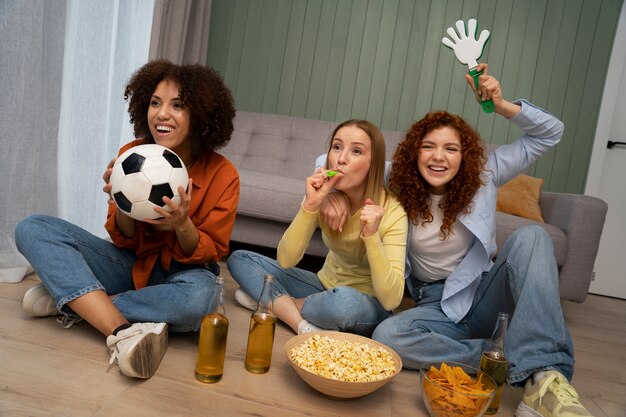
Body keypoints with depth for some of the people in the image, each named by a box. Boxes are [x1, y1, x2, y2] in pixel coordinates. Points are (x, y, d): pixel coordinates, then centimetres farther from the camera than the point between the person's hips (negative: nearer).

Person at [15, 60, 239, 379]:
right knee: (32, 229, -14)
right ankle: (122, 332, -28)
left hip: (181, 274, -3)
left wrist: (183, 226, -31)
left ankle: (71, 300, -17)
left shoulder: (222, 175, -15)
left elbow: (208, 254, -10)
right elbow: (125, 241, -3)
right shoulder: (130, 155, -7)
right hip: (132, 265, 3)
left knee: (198, 299, -39)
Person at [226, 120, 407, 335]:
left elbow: (391, 300, -28)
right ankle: (303, 325, -18)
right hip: (325, 285, 4)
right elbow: (285, 260, -20)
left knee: (344, 300, -40)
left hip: (367, 304, -4)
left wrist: (371, 235, -39)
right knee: (239, 259, -4)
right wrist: (310, 205, -32)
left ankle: (278, 303, -11)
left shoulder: (391, 211, -22)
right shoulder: (324, 194, -12)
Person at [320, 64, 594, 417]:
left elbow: (551, 132, 0)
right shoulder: (397, 185, -6)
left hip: (484, 292, 1)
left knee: (530, 237, -28)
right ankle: (506, 359, -23)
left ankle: (543, 376, -36)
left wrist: (502, 105, -15)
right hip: (438, 304, 0)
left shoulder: (483, 174, -4)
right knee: (387, 336, -32)